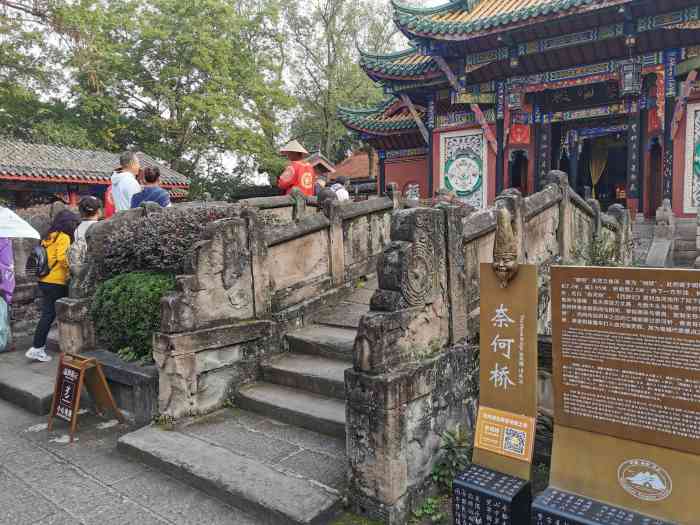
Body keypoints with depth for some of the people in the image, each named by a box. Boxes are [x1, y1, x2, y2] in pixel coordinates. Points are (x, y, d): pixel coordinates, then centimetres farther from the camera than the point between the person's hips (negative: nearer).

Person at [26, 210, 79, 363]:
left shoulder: (48, 236, 13)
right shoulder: (63, 237, -11)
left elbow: (48, 257, 12)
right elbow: (62, 258, -23)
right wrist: (70, 270, -10)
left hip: (44, 280, 8)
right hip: (56, 282, -8)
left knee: (47, 314, 14)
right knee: (49, 315, 1)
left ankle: (40, 344, 22)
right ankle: (36, 349, 7)